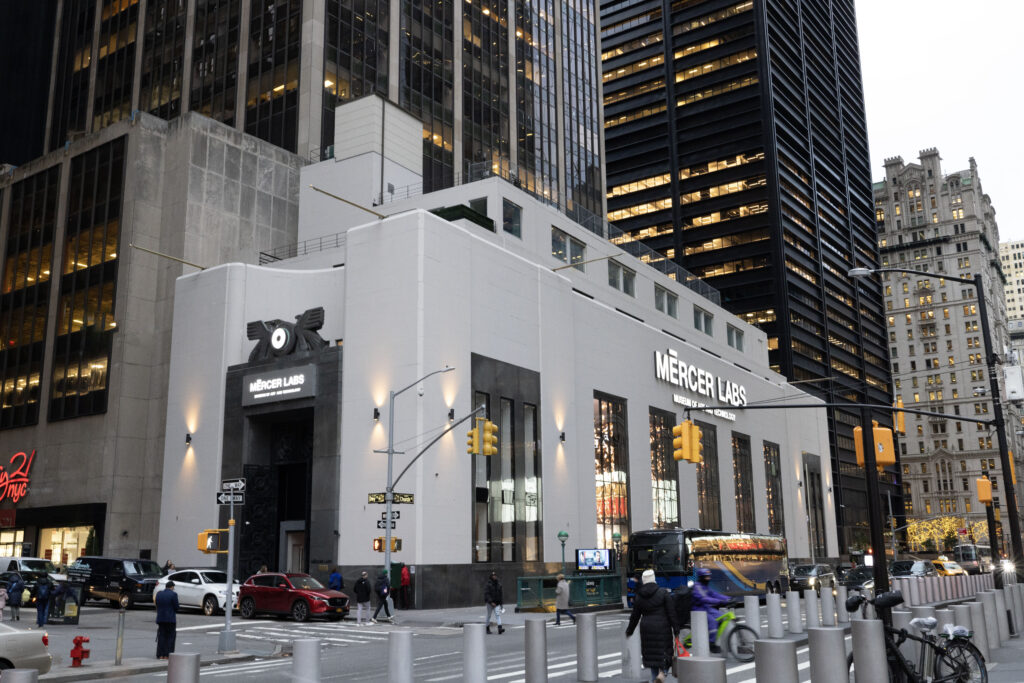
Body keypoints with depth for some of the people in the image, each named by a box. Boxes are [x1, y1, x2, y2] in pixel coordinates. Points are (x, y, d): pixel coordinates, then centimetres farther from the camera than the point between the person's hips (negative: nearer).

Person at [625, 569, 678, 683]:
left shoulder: (638, 596, 2)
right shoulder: (663, 593, -6)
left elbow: (635, 616, 8)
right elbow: (671, 613, -7)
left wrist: (629, 631, 20)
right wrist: (676, 629, -2)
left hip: (646, 628, 3)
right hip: (662, 627, -3)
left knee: (651, 652, 12)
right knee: (665, 651, 5)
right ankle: (663, 672, -17)